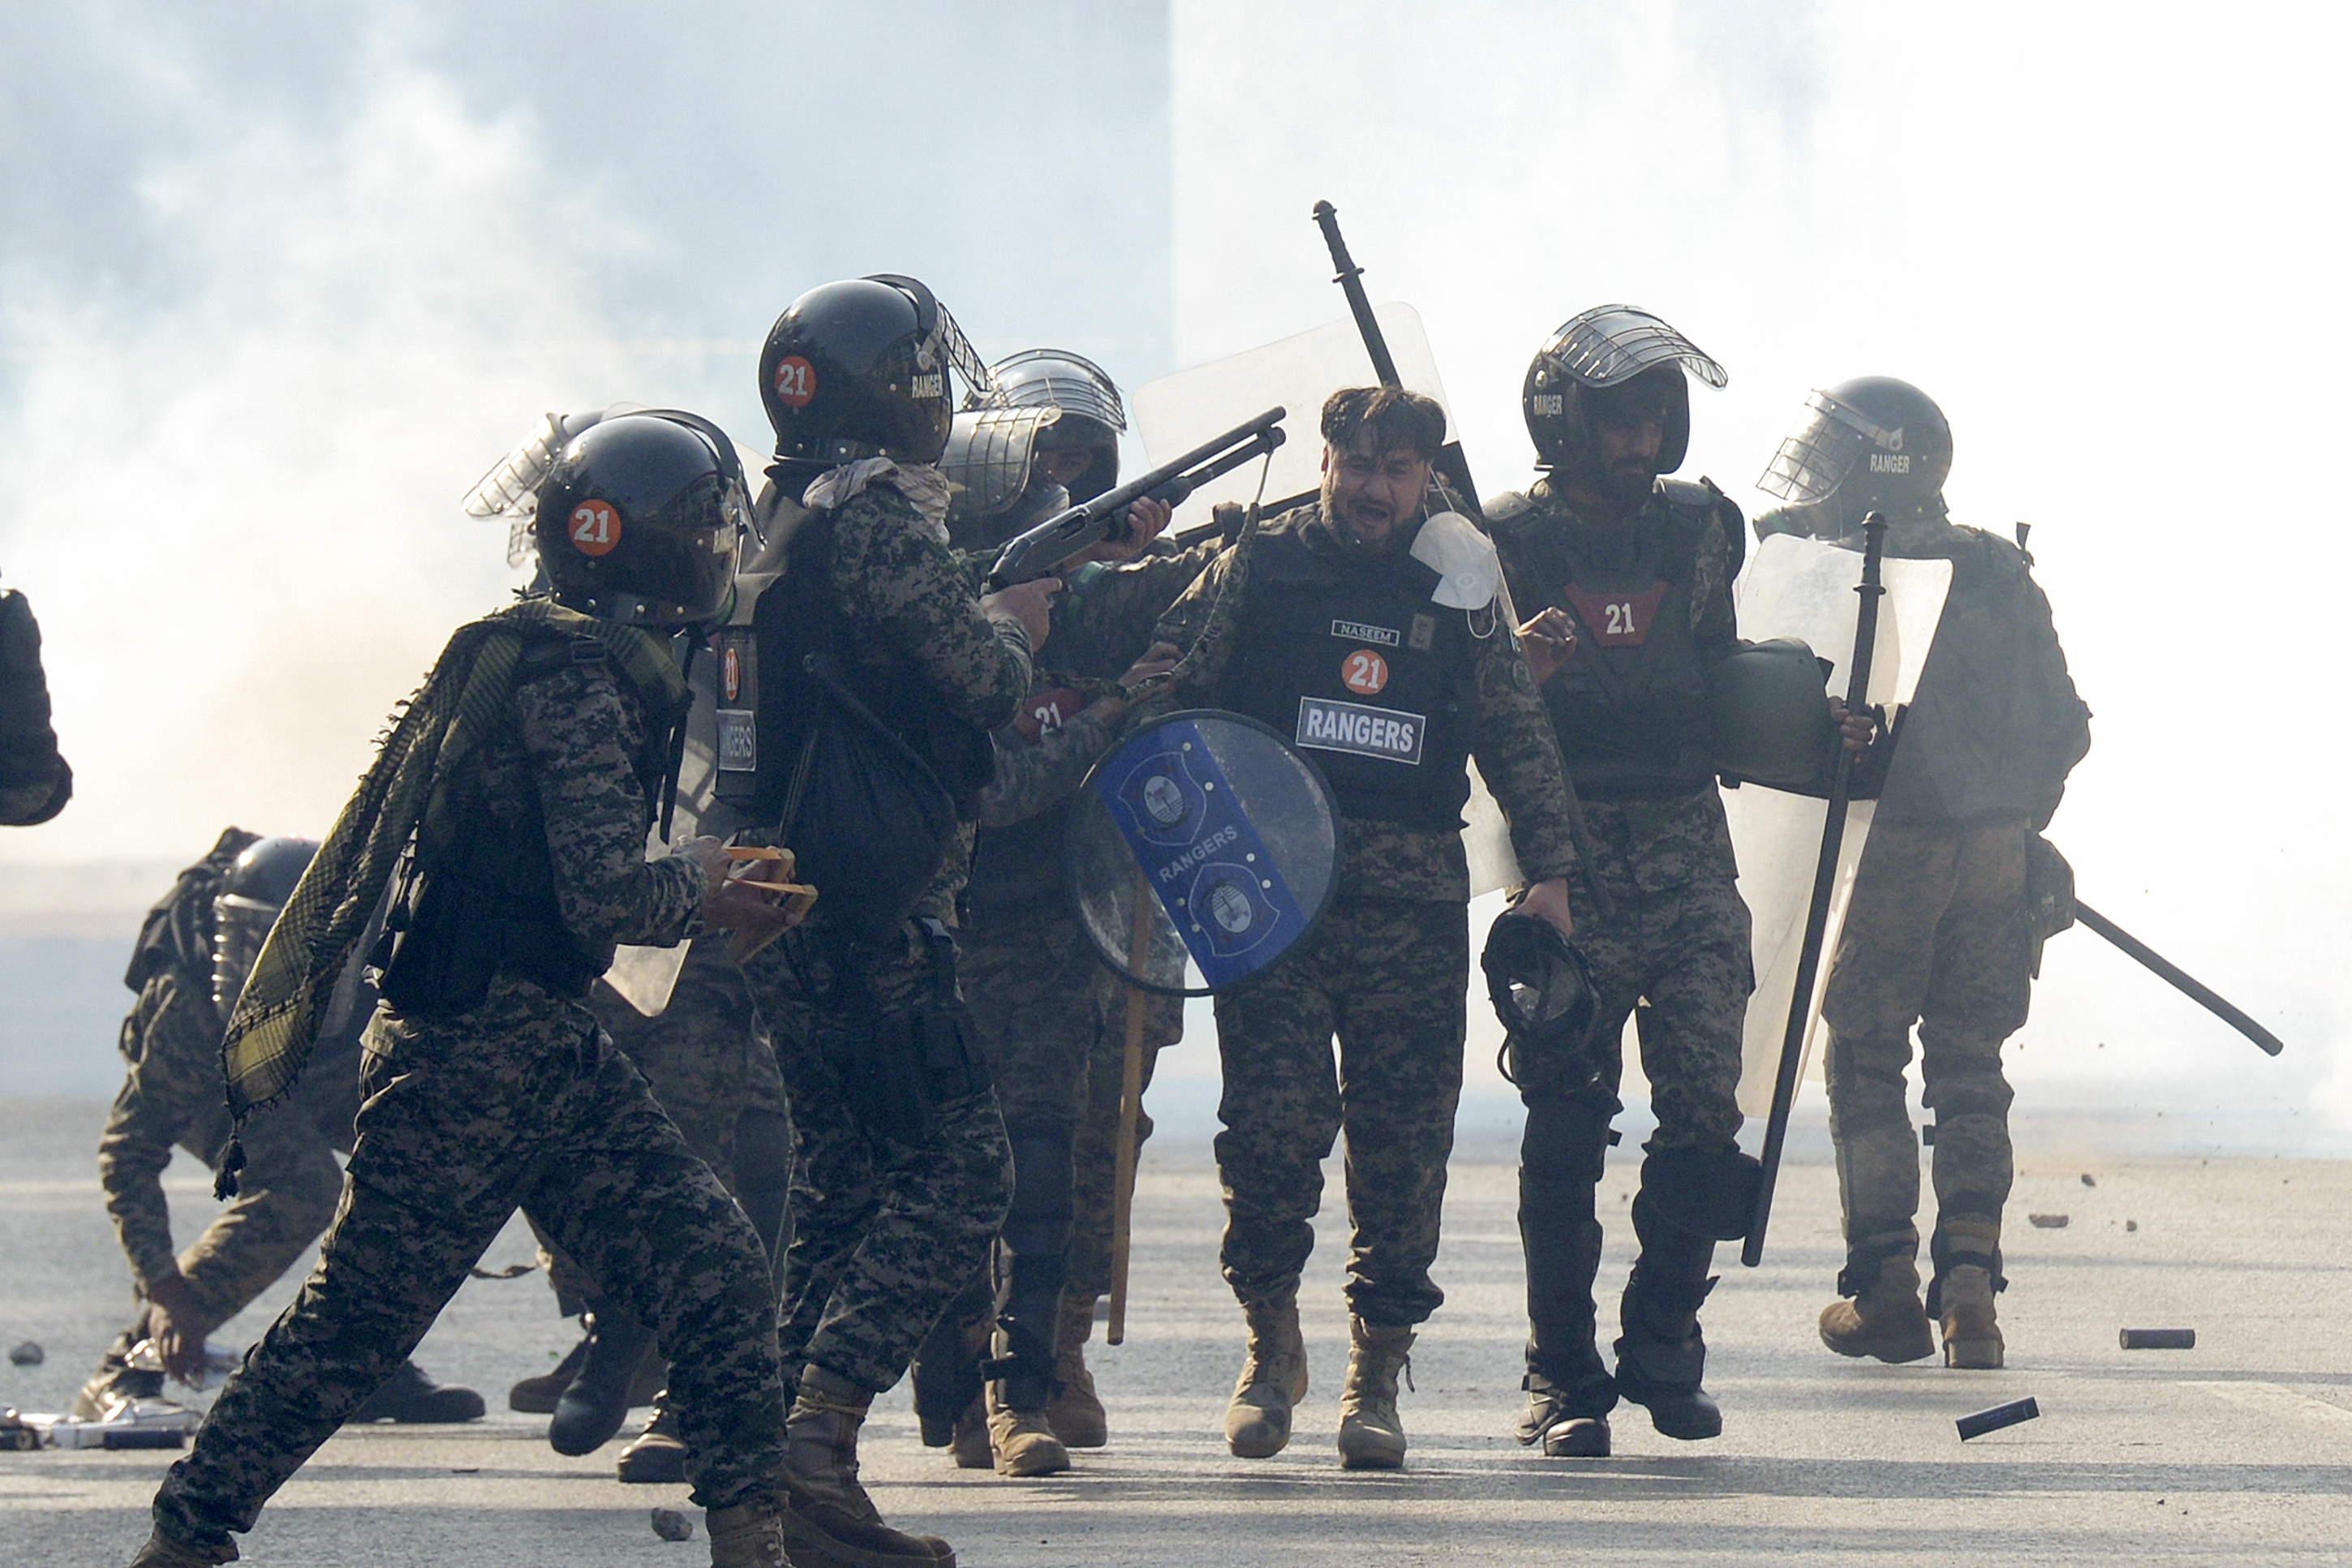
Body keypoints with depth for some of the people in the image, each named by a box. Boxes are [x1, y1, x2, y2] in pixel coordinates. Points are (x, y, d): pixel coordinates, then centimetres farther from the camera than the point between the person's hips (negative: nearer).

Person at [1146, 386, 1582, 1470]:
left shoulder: (1461, 584, 12)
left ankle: (1375, 1374, 6)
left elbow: (1518, 736, 17)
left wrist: (1547, 868, 10)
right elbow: (1167, 689, 7)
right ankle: (1270, 1341, 11)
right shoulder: (1257, 567, 7)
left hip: (1416, 898, 1)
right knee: (1270, 1123, -8)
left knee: (1405, 1141, -2)